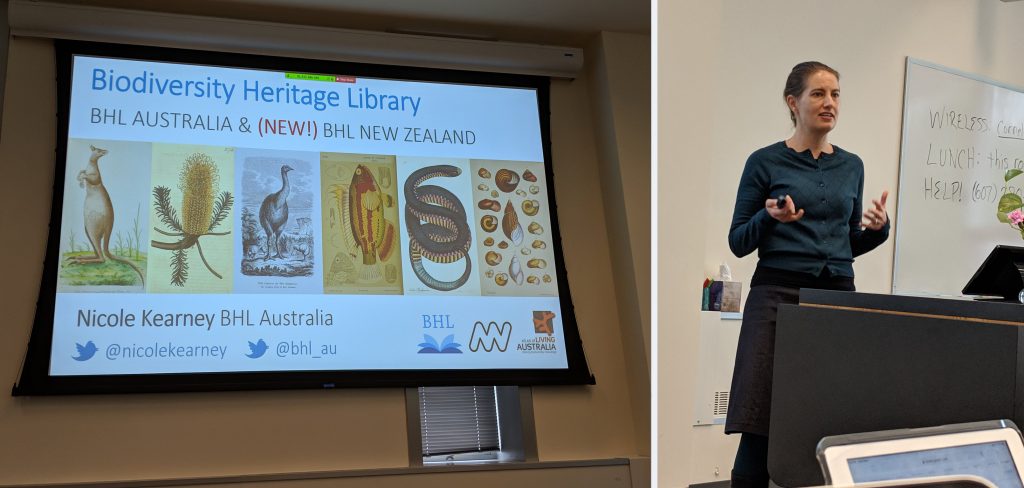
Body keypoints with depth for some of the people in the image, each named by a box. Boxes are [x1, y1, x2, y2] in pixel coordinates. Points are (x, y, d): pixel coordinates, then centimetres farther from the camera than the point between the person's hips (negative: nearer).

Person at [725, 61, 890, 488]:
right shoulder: (765, 162, 1)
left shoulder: (851, 166, 14)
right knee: (760, 428, -8)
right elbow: (738, 243, 3)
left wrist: (877, 228, 0)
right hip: (777, 295, -4)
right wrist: (769, 217, -16)